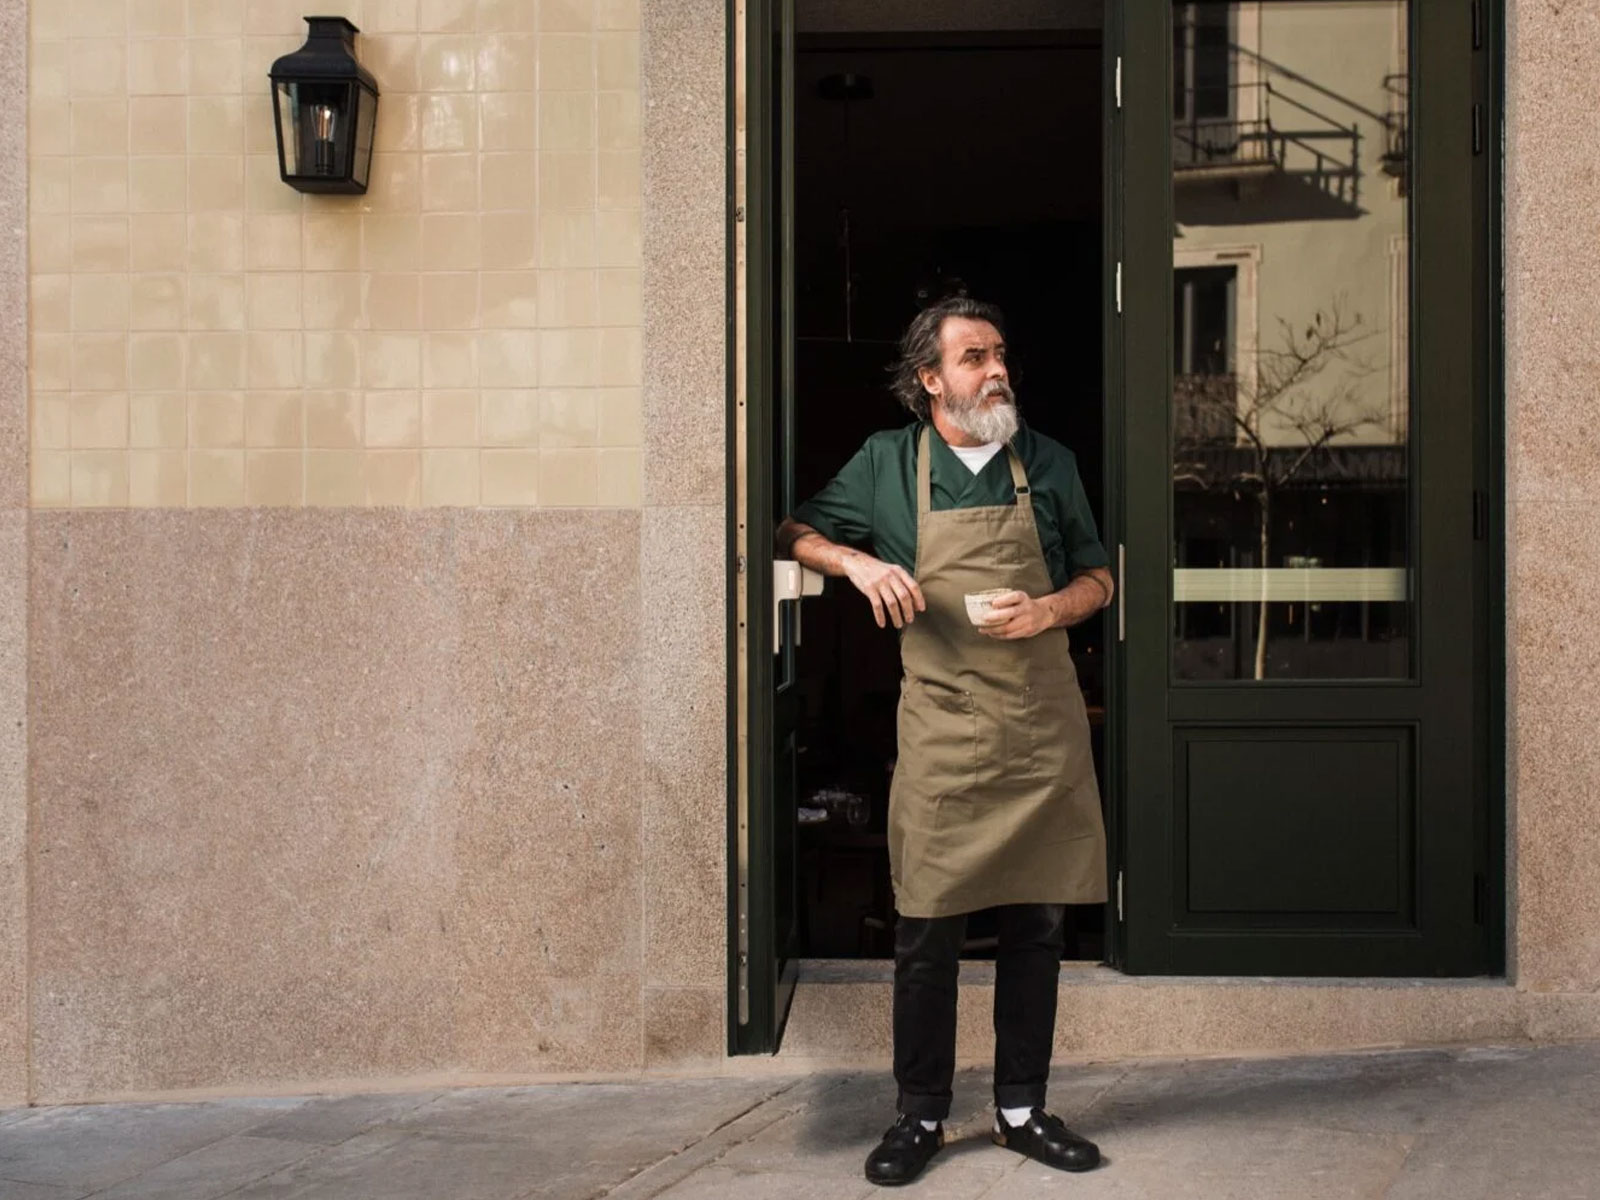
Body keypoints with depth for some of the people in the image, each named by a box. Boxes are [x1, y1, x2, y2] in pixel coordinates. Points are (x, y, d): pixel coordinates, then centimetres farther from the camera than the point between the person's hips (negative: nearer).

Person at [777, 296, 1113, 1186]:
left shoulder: (1048, 463, 9)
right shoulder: (888, 463, 5)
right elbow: (797, 534, 12)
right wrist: (860, 563, -7)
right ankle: (921, 1116, 15)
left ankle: (1022, 1108, 22)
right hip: (942, 727, -2)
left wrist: (1049, 610, -7)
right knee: (929, 930, 0)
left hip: (1043, 723, 2)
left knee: (1037, 924, 7)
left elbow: (1098, 580, 14)